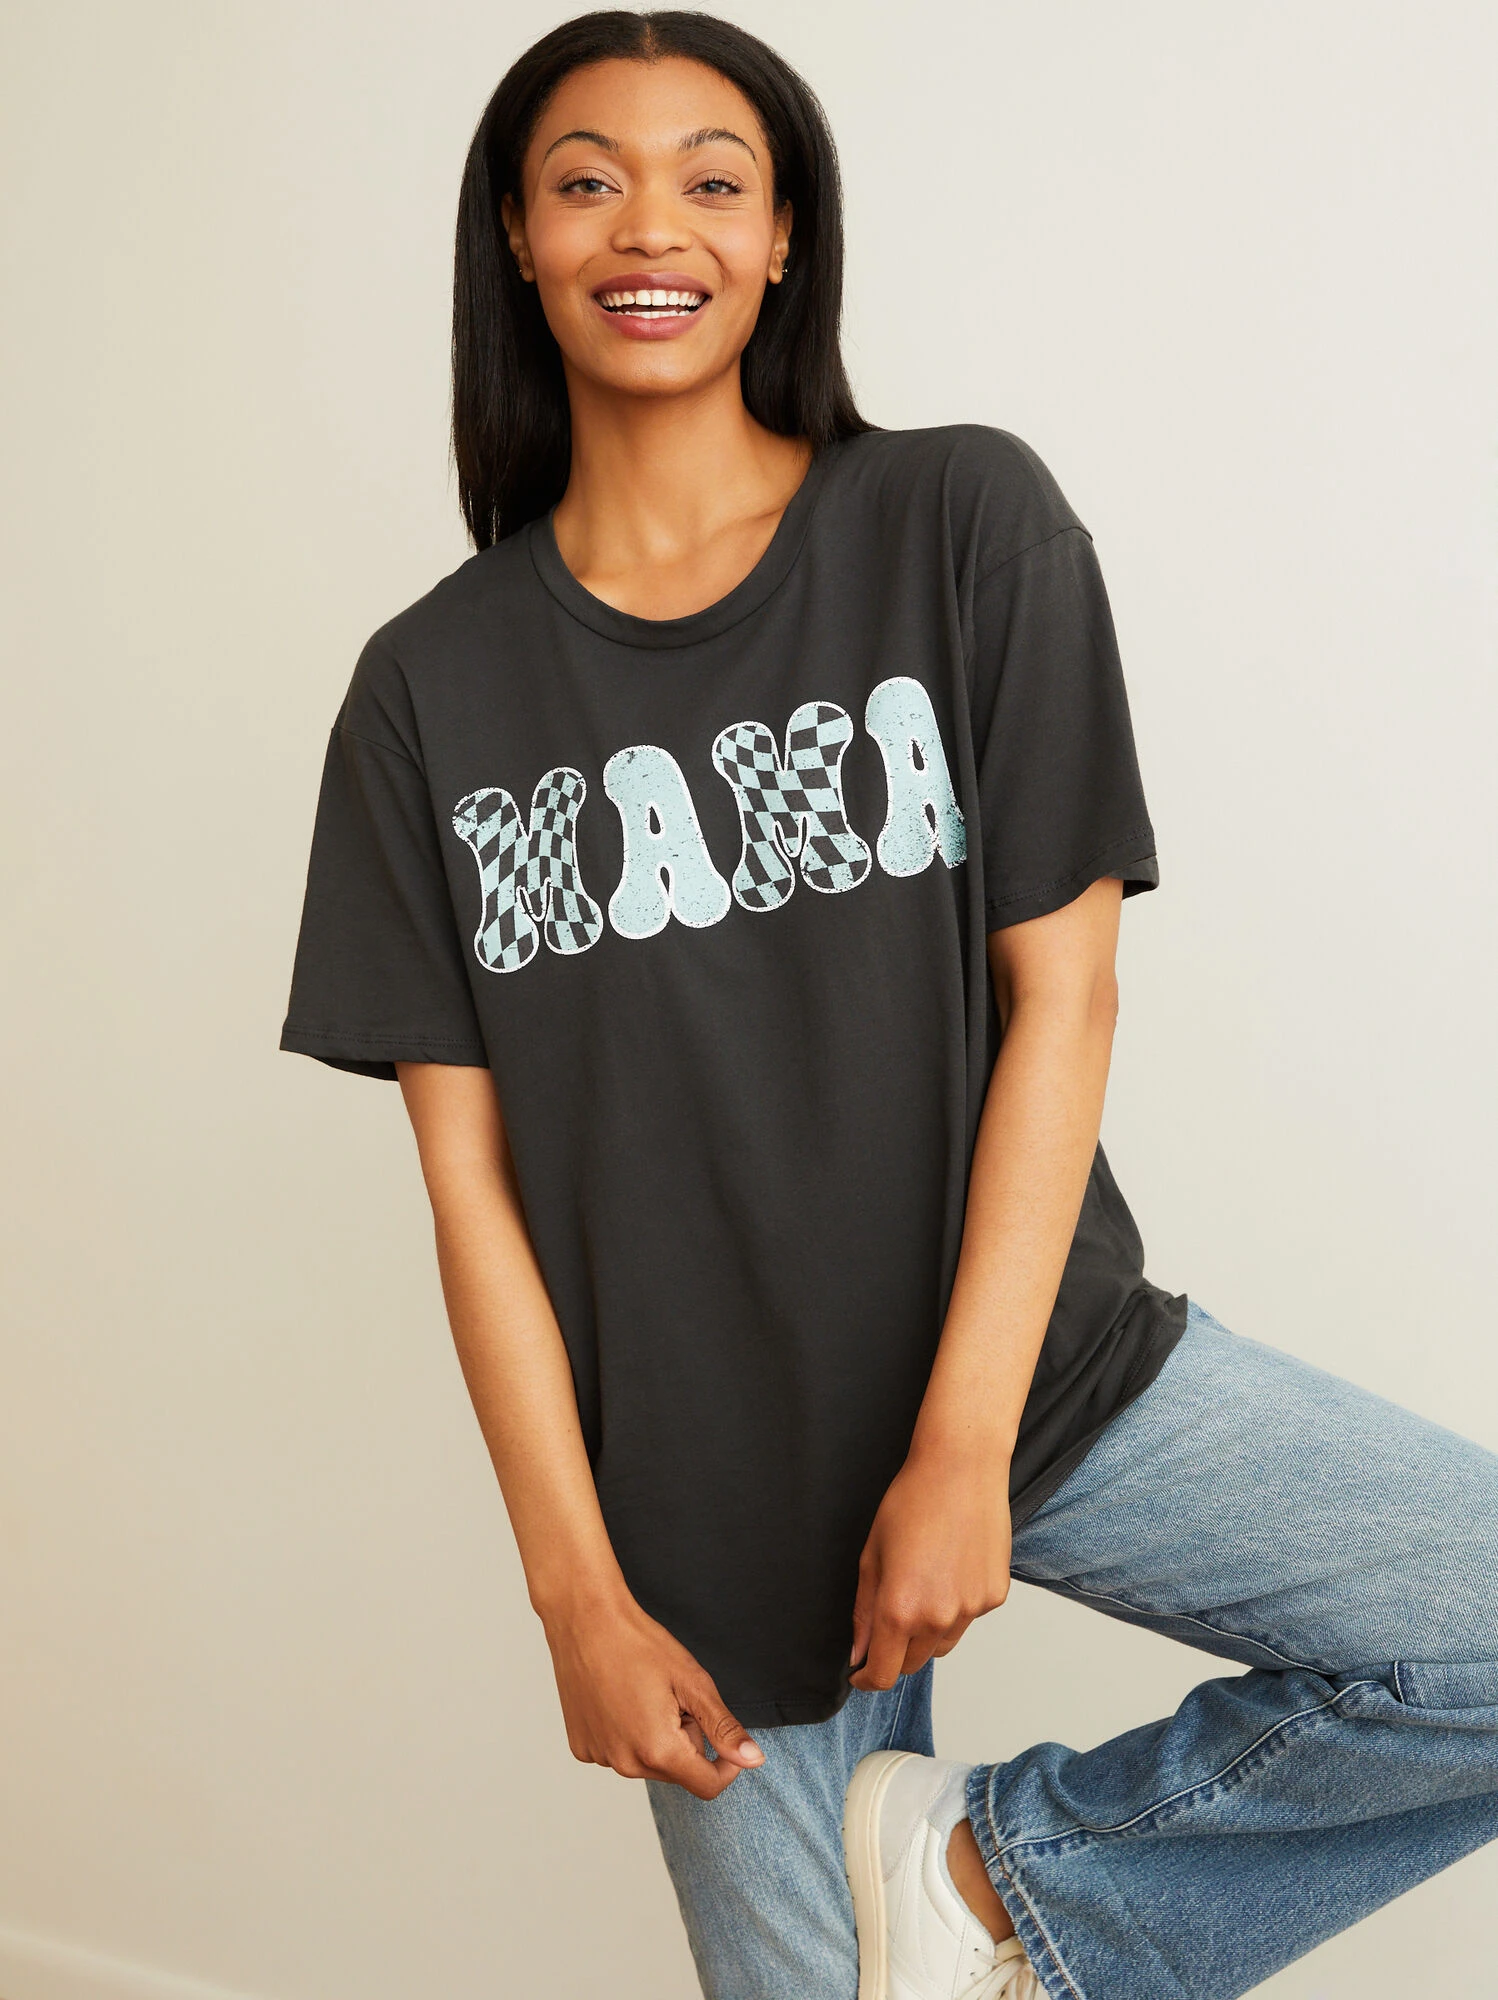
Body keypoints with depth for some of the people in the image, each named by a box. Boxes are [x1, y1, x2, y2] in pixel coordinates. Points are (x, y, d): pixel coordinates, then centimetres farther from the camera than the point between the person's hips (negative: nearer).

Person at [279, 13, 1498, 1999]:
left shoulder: (968, 526, -3)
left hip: (1045, 1368, 0)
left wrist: (965, 1445, -13)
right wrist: (578, 1589, -6)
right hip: (703, 1488, 1)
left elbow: (1063, 990, -7)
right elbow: (470, 1171, -1)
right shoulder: (432, 689, 0)